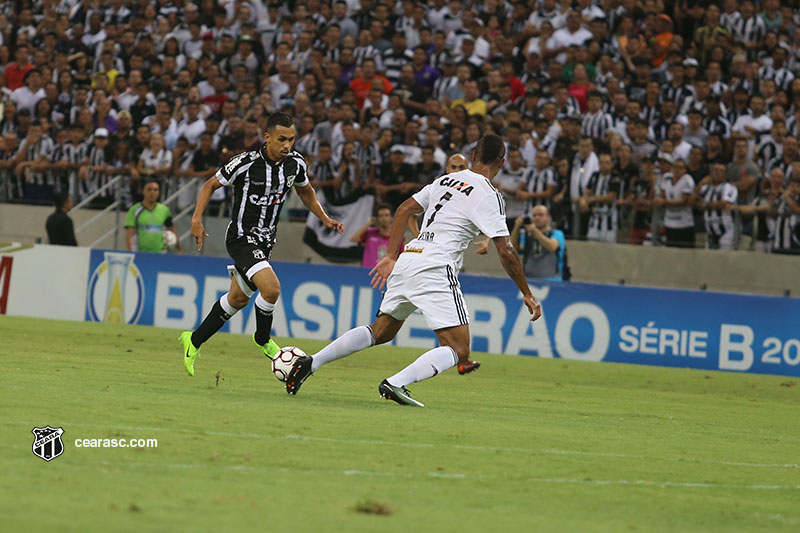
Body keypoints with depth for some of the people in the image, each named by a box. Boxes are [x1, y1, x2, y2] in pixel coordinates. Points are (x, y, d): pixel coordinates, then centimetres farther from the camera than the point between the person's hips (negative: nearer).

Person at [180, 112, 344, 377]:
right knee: (271, 287, -25)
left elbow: (305, 191, 19)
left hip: (265, 240, 7)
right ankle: (263, 340, 2)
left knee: (238, 298, 18)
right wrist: (197, 219, -16)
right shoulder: (246, 163, -20)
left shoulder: (295, 164, -3)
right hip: (242, 238, -7)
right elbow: (211, 185, -6)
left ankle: (194, 341, 36)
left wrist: (325, 219, 8)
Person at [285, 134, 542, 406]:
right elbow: (506, 252, -8)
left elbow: (404, 210, 18)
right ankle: (395, 384, -23)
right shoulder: (489, 196, -5)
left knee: (381, 332, 23)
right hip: (435, 269, -8)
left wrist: (391, 257, 20)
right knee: (459, 350, -6)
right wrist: (527, 294, 0)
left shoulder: (446, 180, 17)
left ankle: (311, 362, 13)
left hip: (406, 260, 8)